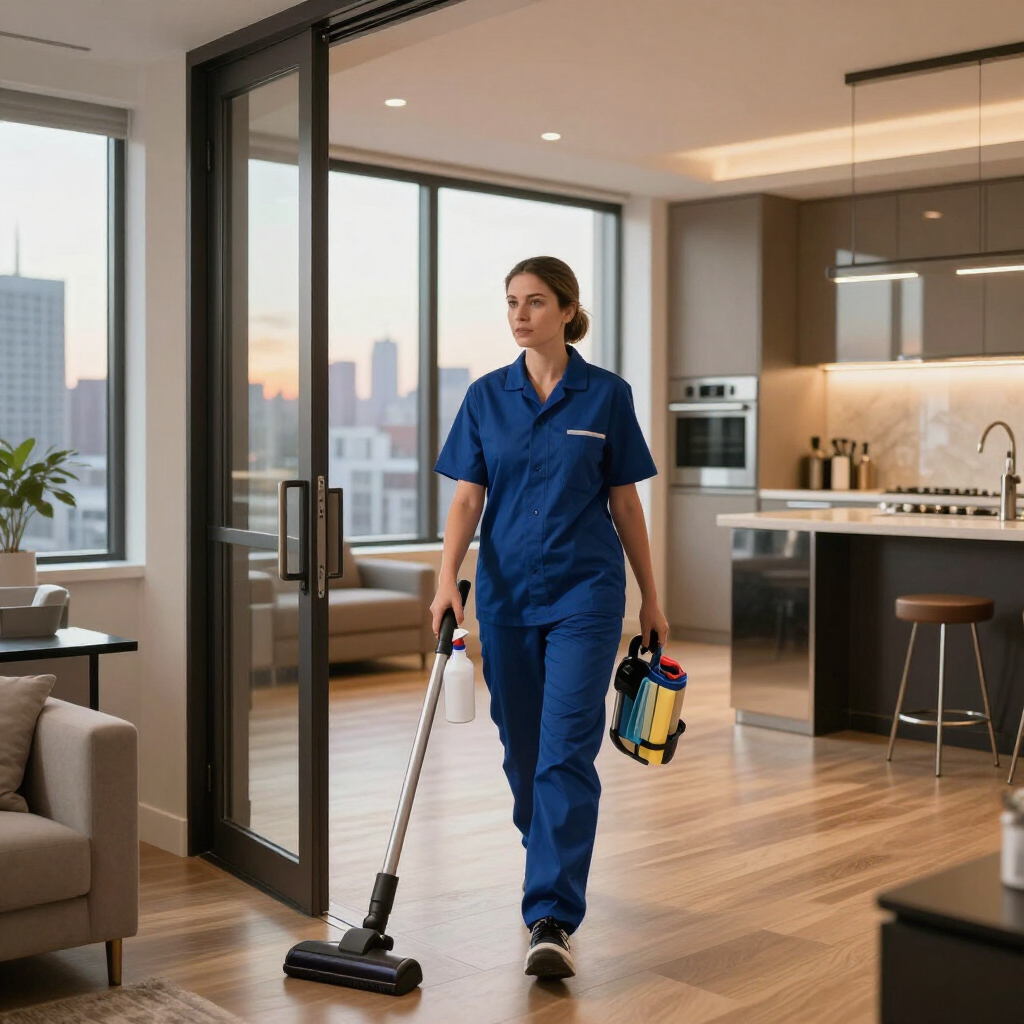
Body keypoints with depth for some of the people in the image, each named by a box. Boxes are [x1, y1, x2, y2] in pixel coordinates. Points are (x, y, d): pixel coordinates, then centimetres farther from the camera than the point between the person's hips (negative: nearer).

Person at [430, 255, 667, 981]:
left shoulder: (606, 395, -2)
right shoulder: (487, 396, 4)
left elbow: (625, 502, 2)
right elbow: (467, 498, 0)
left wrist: (651, 597, 4)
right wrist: (448, 580, -14)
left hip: (584, 594, -3)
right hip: (506, 595, 3)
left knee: (566, 752, -10)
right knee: (523, 751, 13)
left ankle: (553, 921, -7)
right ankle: (552, 873, 35)